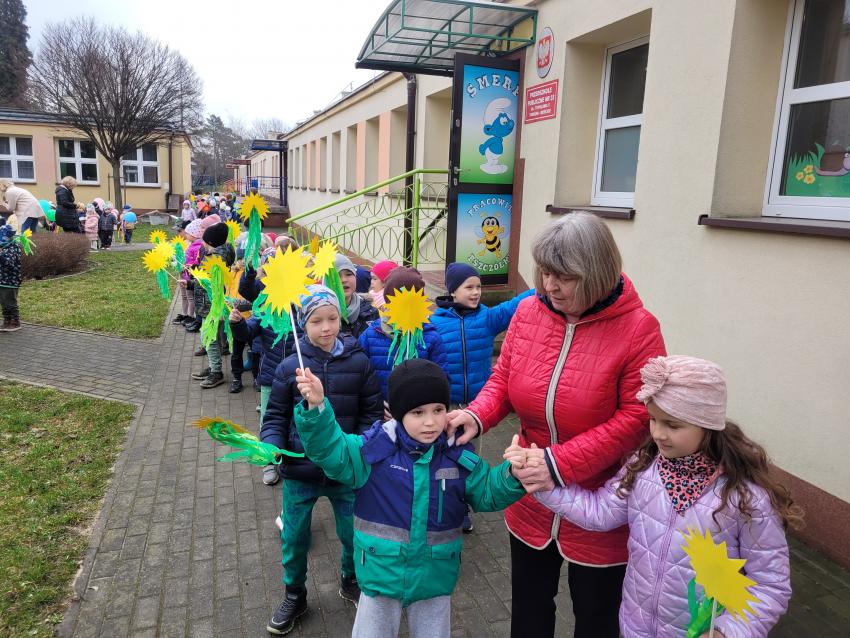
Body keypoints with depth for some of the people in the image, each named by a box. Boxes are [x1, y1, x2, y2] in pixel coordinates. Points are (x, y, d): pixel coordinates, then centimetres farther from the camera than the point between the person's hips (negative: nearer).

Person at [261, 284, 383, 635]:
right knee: (294, 538, 15)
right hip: (300, 471, 0)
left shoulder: (359, 363, -6)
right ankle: (294, 595, 41)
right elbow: (276, 415, 2)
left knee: (353, 534, 16)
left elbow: (372, 412, 0)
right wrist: (272, 445, -15)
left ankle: (351, 581, 46)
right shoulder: (289, 367, -7)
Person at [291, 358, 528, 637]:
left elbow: (487, 493, -1)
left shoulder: (458, 456, -9)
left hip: (435, 579, 2)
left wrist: (513, 473, -20)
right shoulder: (375, 448, -16)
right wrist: (316, 407, -37)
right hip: (381, 574, -1)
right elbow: (331, 450, -21)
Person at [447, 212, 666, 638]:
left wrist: (561, 463, -27)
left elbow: (637, 417, -21)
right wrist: (476, 415, -18)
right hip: (531, 501, 4)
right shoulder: (528, 311, -7)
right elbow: (503, 379, 3)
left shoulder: (637, 328, -20)